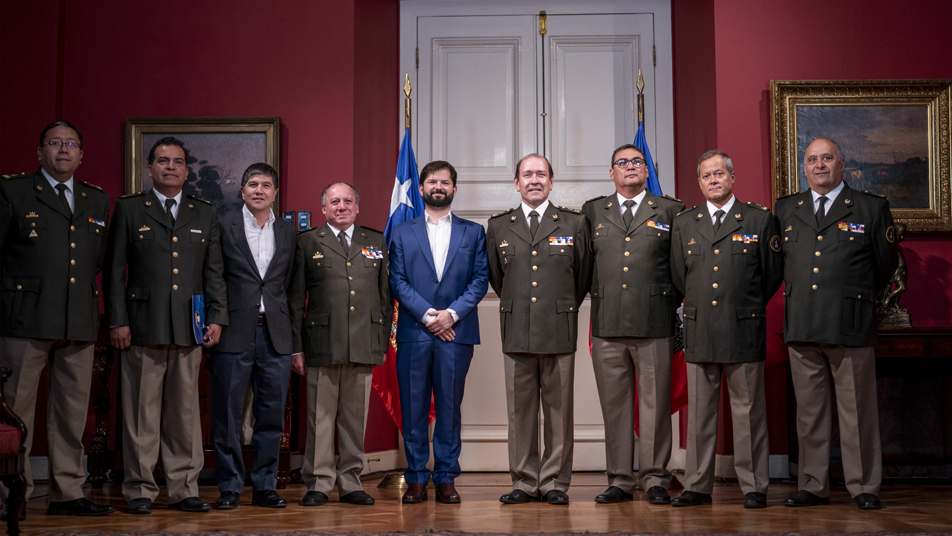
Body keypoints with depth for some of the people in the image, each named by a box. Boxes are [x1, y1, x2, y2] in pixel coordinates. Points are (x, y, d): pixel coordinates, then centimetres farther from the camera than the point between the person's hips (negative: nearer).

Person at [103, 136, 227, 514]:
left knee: (185, 412, 5)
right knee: (141, 413, 1)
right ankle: (139, 490, 10)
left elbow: (214, 272, 13)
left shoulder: (205, 214, 15)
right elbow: (114, 270, 4)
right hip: (143, 327, -2)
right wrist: (117, 320, -4)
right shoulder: (128, 209, 8)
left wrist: (216, 318, 4)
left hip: (189, 329, 2)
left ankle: (183, 490, 12)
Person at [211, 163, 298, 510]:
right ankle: (229, 487, 12)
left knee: (272, 413, 6)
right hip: (235, 333, -3)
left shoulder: (288, 233, 12)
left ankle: (265, 486, 17)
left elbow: (291, 286, 12)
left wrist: (293, 335, 7)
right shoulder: (224, 226, 2)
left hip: (275, 334, 3)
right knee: (228, 414, 1)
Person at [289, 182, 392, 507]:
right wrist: (296, 347, -1)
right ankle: (319, 483, 11)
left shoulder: (377, 243, 14)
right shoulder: (308, 242, 8)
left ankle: (350, 483, 15)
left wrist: (383, 343, 7)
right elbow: (296, 298, 6)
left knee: (356, 417, 6)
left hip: (364, 346, 2)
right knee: (320, 417, 1)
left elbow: (386, 296, 14)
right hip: (322, 344, -2)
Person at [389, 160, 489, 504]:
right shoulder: (403, 233, 12)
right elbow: (397, 280, 3)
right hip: (413, 332, 0)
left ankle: (446, 478, 10)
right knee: (414, 407, 1)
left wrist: (452, 313, -10)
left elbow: (480, 280, 4)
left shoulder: (473, 233, 12)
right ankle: (416, 479, 9)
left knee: (450, 407, 3)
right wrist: (426, 314, -10)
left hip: (456, 332, 0)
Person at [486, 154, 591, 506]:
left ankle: (555, 483, 12)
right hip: (516, 331, 1)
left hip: (559, 330, -1)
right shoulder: (498, 227, 10)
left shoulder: (575, 223, 5)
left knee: (558, 409, 3)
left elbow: (584, 275, 12)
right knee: (519, 409, 4)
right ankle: (524, 483, 14)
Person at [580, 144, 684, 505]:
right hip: (607, 323, 2)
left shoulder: (670, 210, 9)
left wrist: (676, 302, 5)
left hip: (654, 323, -2)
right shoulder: (593, 211, 14)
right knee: (613, 404, 5)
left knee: (655, 403, 0)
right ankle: (620, 480, 13)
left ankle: (655, 479, 11)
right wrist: (592, 297, 9)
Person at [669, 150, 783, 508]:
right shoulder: (683, 224, 12)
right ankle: (697, 486, 13)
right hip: (699, 331, 3)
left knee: (748, 411, 1)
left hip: (744, 330, -2)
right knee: (699, 412, 6)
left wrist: (748, 306, 11)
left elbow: (773, 273, 8)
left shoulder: (760, 219, 4)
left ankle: (754, 487, 10)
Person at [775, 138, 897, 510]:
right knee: (809, 411, 7)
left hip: (851, 326, -3)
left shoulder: (872, 208, 5)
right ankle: (813, 486, 15)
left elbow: (886, 263, 12)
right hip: (801, 326, 3)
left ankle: (863, 487, 11)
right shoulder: (786, 209, 14)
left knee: (858, 411, 0)